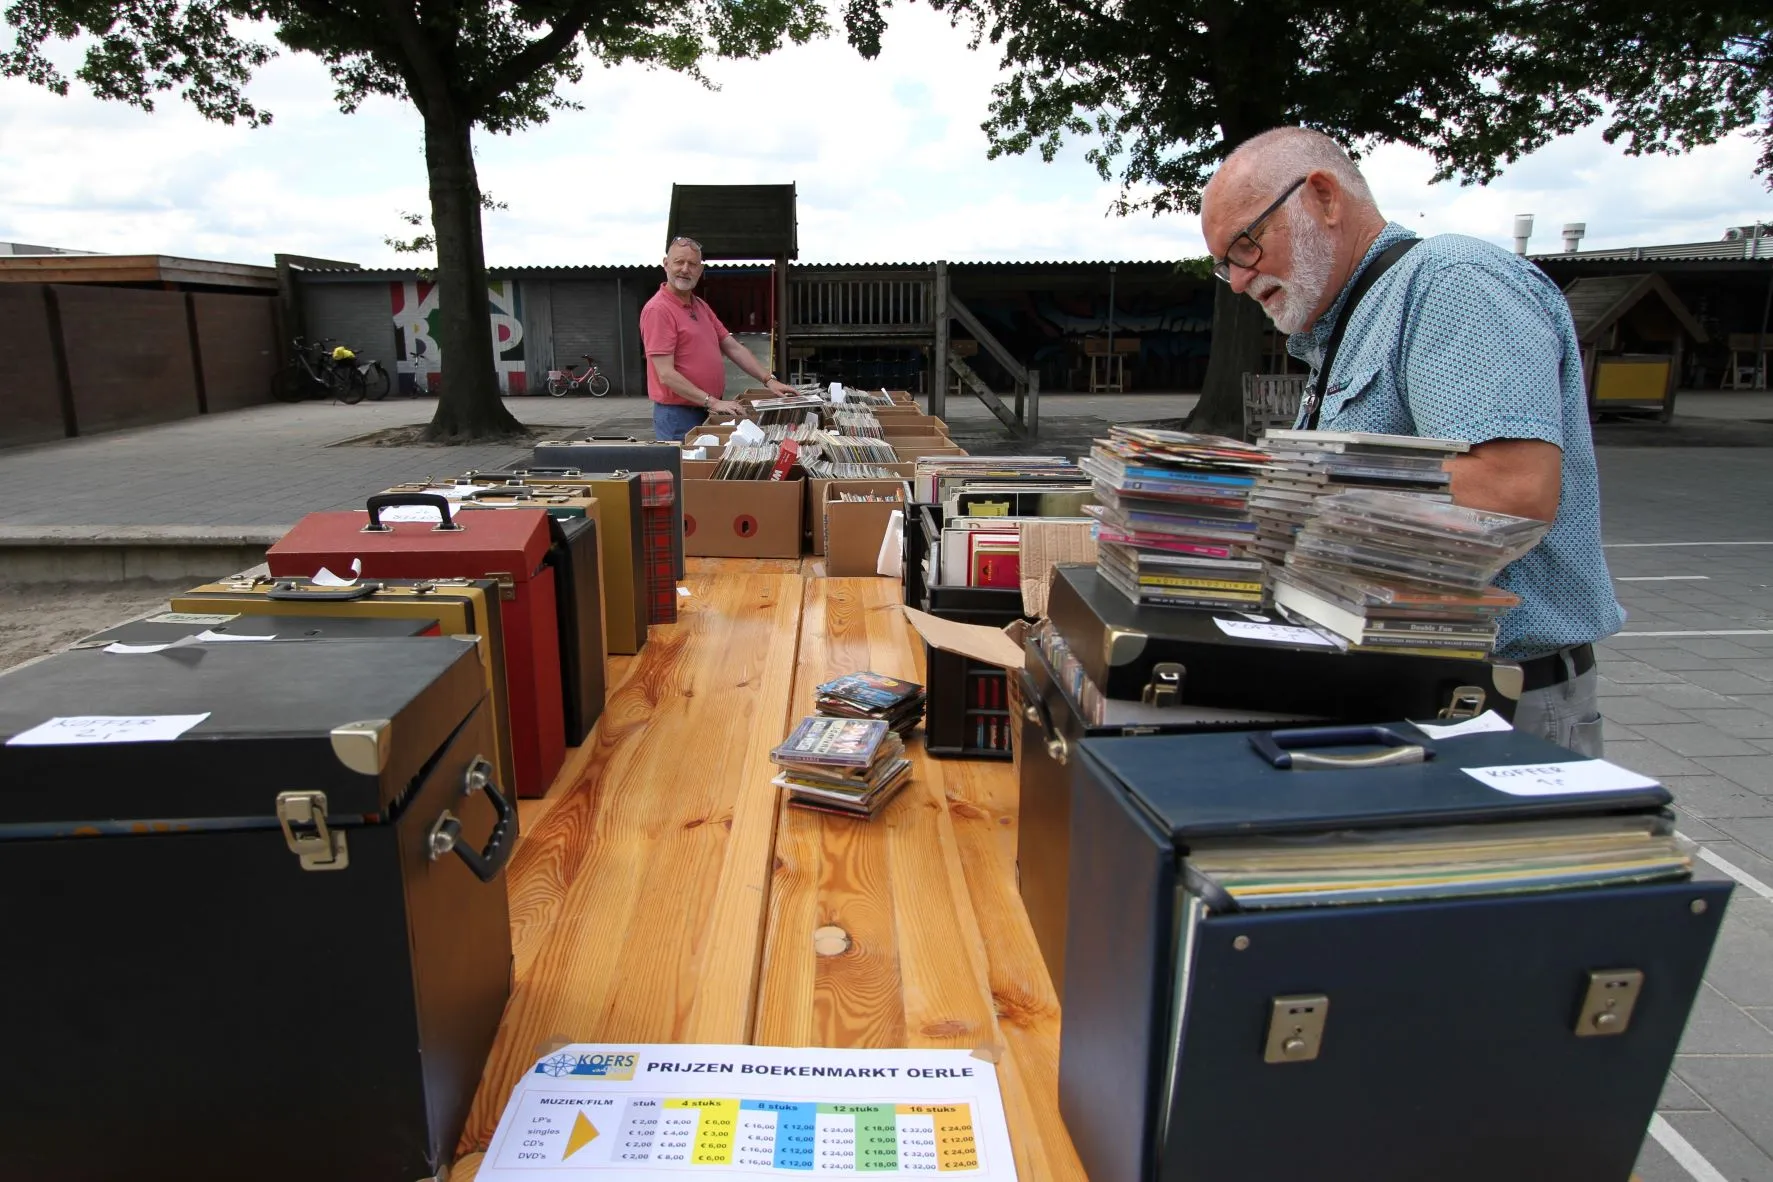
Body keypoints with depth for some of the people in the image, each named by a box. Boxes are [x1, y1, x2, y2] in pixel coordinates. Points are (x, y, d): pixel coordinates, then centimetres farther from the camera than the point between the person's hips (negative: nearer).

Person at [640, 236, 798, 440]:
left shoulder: (701, 306, 14)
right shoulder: (658, 309, -13)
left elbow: (734, 348, 16)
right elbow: (666, 375, -20)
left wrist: (769, 379, 5)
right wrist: (712, 402, -23)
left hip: (709, 414, 8)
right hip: (678, 417, -8)